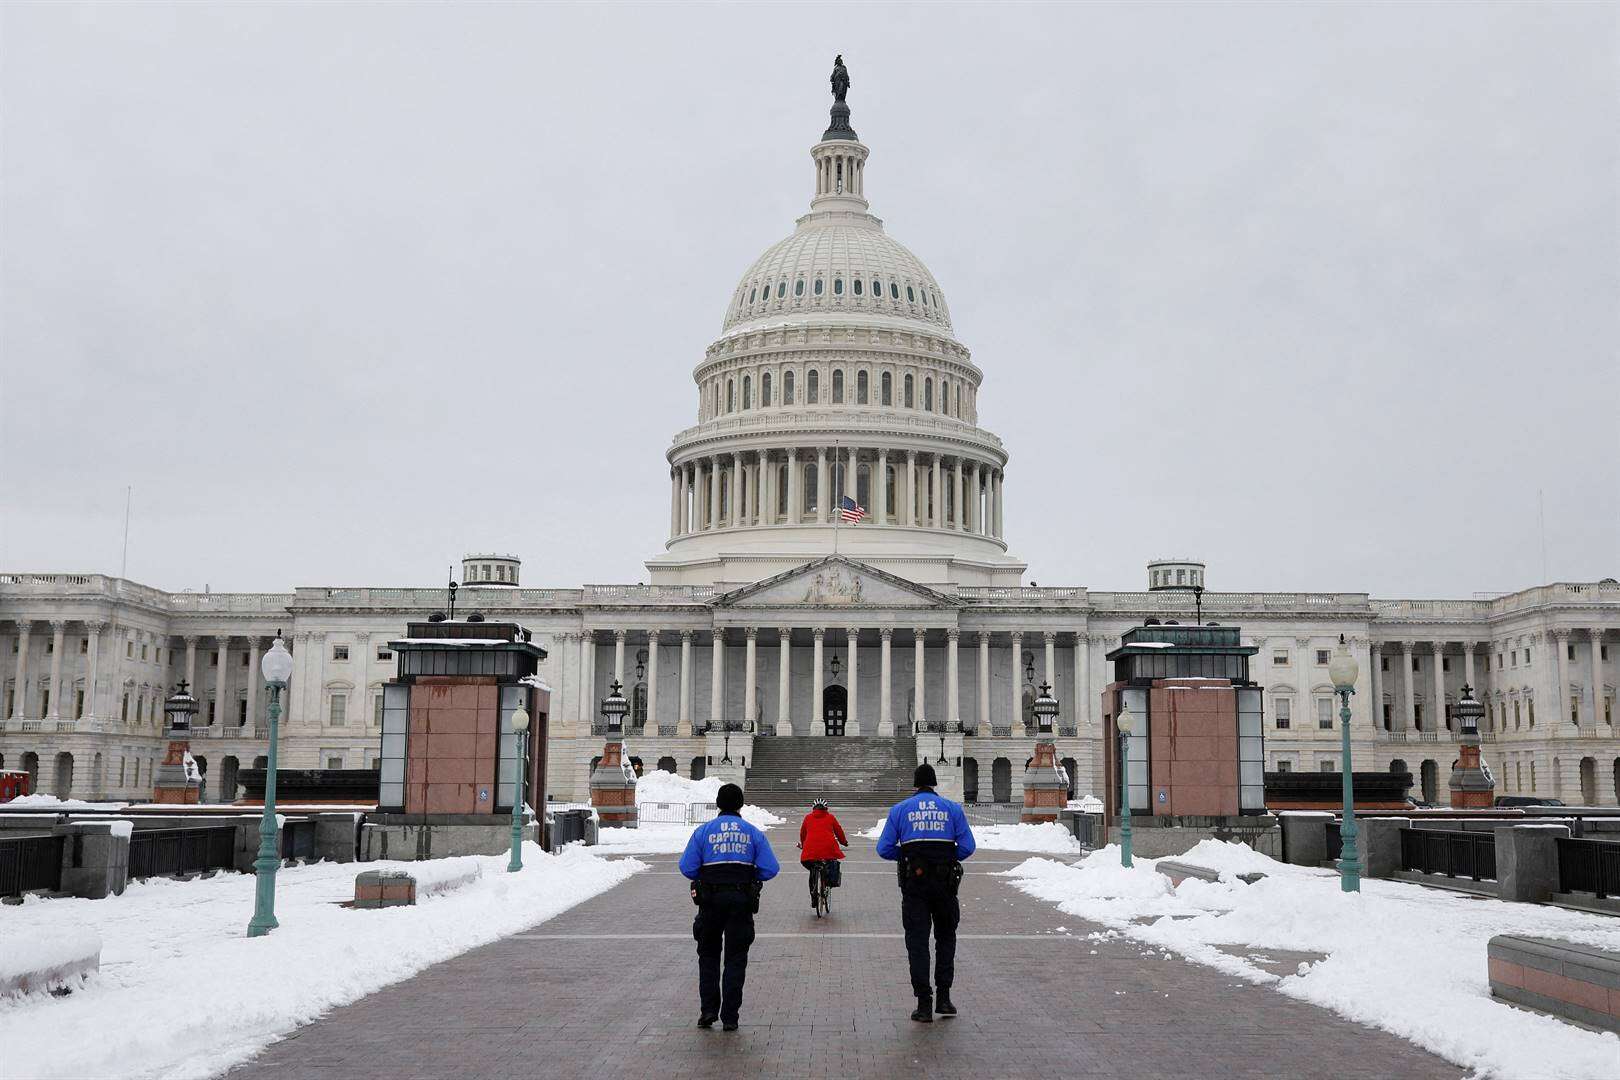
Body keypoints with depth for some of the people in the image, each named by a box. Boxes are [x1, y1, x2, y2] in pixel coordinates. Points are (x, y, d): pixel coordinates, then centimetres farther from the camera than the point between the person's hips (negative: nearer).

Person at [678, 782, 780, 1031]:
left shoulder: (703, 831, 1)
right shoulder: (753, 833, 4)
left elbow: (687, 867, -5)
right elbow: (770, 868, -3)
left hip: (711, 899, 0)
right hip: (742, 900, 0)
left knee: (708, 955, 16)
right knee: (735, 959, 7)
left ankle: (708, 1010, 7)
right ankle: (730, 1017, 5)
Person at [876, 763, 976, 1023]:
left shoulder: (899, 810, 4)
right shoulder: (953, 808, 4)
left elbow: (884, 849, -1)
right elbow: (967, 847, -2)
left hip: (914, 883, 0)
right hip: (945, 884, 1)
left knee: (917, 942, 4)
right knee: (945, 938, 17)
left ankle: (924, 1004, 1)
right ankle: (943, 998, 11)